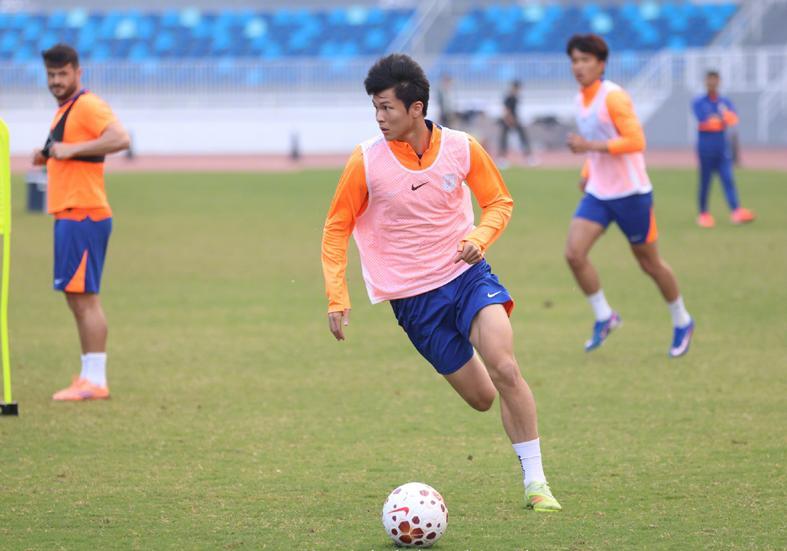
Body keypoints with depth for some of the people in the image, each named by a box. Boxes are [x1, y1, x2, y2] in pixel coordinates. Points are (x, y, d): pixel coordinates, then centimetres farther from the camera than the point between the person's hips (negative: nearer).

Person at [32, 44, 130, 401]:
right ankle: (89, 376, 16)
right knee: (76, 298, 12)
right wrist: (48, 156, 11)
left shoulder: (88, 106, -11)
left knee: (84, 297, -11)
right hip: (68, 214, 10)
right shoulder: (64, 110, 19)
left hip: (83, 214, -10)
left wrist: (71, 149, -25)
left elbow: (120, 138, -26)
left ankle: (94, 381, -11)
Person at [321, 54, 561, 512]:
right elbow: (336, 229, -2)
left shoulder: (461, 148, -8)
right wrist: (337, 299, -8)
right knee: (481, 397, 0)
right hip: (413, 297, 0)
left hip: (467, 274, 0)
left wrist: (479, 238, -14)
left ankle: (536, 483, -12)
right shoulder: (366, 161, -11)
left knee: (504, 369, -22)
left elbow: (500, 202, 7)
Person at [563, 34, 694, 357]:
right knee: (574, 253, -12)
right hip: (597, 194, 7)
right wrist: (587, 172, 12)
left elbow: (636, 141, -24)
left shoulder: (613, 97, -17)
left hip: (630, 193, -7)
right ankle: (604, 317, 5)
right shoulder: (581, 100, 8)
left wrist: (590, 146, -28)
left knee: (650, 263, 6)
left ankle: (682, 322, 27)